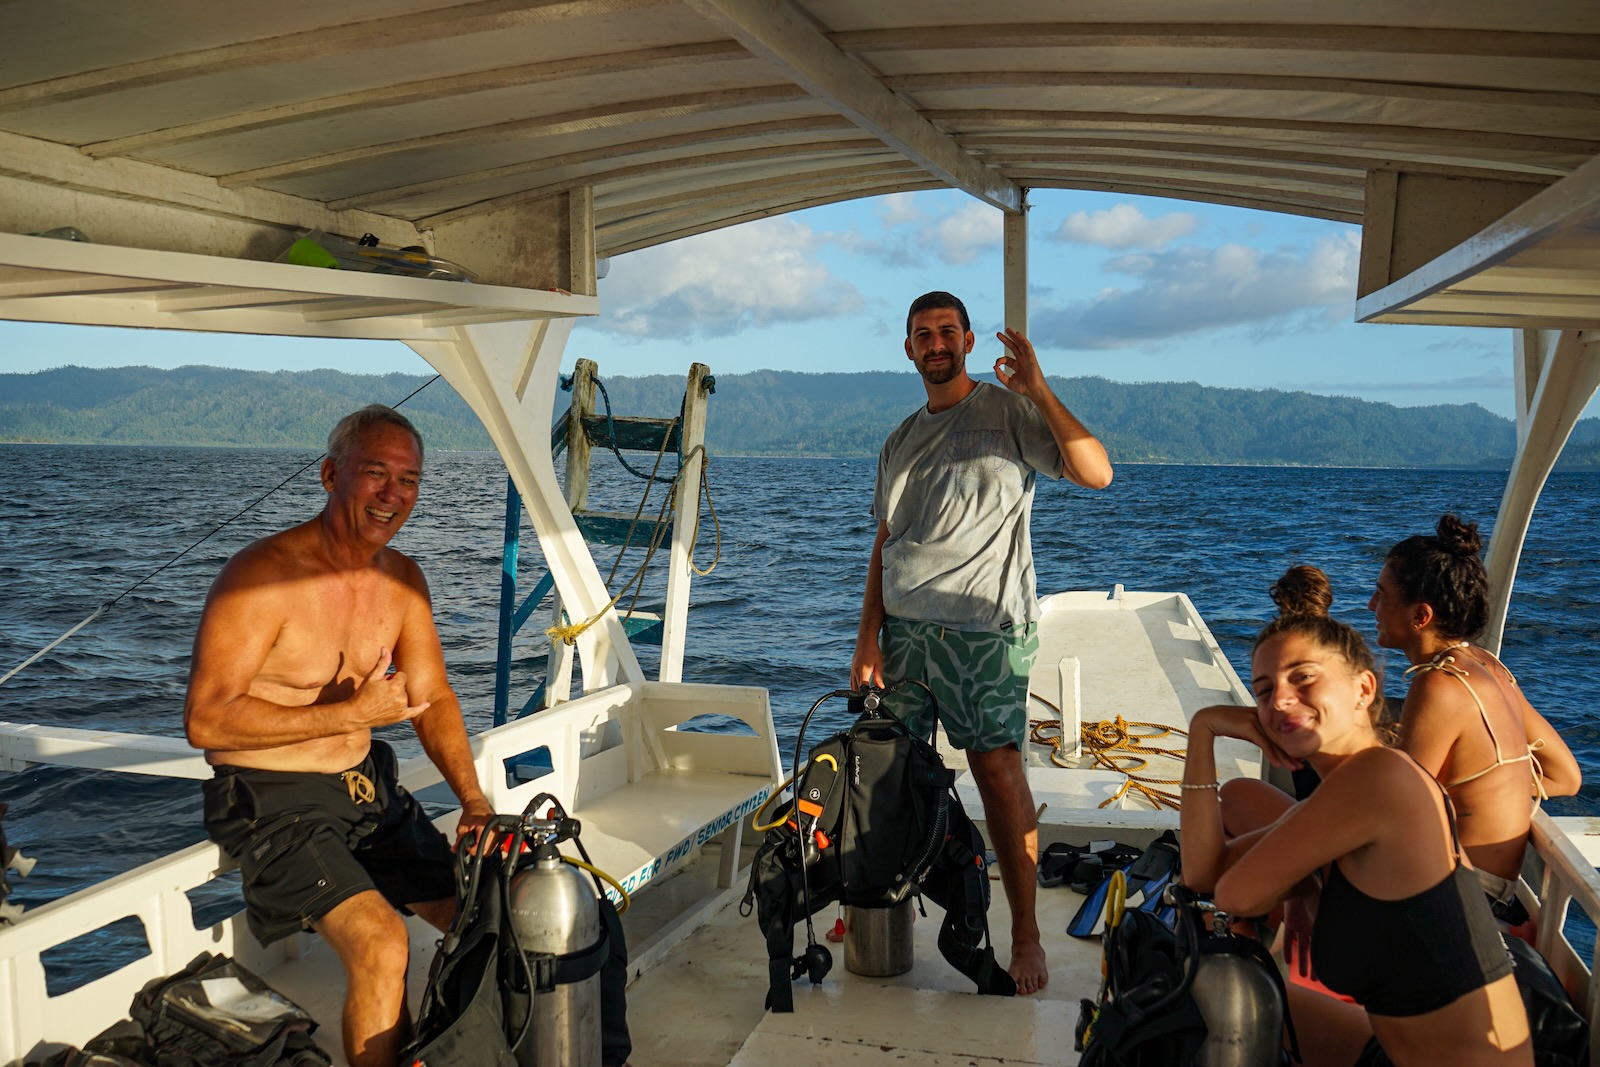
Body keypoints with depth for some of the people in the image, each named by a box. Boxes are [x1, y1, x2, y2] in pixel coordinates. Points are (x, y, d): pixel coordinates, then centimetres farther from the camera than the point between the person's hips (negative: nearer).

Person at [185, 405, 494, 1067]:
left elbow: (432, 698, 8)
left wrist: (473, 799, -5)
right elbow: (206, 721, -22)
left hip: (366, 787, 7)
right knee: (381, 942, -24)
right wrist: (350, 714, -22)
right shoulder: (263, 577, -20)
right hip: (273, 799, -7)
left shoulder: (402, 579, 3)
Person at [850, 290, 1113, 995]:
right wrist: (868, 636, 7)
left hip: (982, 628, -5)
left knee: (997, 770, -9)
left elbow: (1096, 473, -10)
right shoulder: (899, 441, 18)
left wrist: (1038, 389, -17)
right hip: (903, 628, 5)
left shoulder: (1010, 413, 2)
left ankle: (1025, 933, 0)